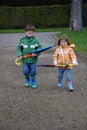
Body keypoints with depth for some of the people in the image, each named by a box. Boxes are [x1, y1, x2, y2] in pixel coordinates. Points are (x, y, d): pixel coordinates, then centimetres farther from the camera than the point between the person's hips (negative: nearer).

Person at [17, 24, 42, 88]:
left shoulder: (36, 41, -6)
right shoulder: (22, 41, -4)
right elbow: (19, 48, 4)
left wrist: (36, 54, -19)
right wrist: (20, 55, -9)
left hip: (33, 60, 0)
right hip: (25, 60, 0)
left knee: (33, 72, 6)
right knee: (25, 71, -3)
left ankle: (33, 82, 31)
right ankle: (27, 79, 29)